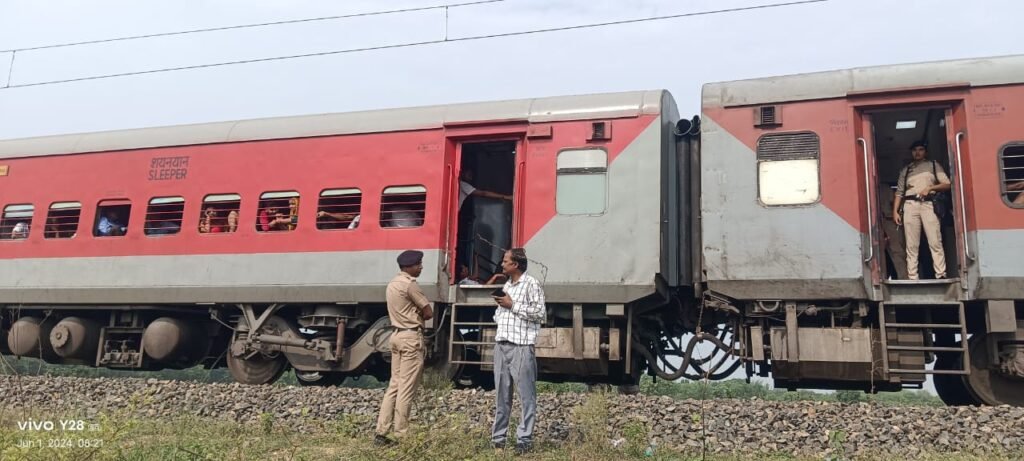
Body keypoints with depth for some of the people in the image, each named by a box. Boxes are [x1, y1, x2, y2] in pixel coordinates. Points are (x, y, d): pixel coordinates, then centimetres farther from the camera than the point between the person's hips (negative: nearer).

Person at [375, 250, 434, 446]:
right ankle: (401, 434, 2)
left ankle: (381, 431, 9)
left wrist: (413, 316, 5)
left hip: (397, 334, 9)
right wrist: (418, 316, 7)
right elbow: (429, 312, -11)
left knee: (394, 385, 10)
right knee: (406, 388, -3)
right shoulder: (410, 284, -14)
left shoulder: (393, 283, 15)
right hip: (411, 337, -9)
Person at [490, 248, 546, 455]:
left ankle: (524, 439, 3)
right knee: (501, 393, 11)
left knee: (526, 395, -2)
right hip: (501, 345, 8)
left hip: (521, 346, -7)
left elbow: (540, 313, -11)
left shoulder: (531, 284, -5)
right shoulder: (506, 285, 18)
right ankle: (498, 437, 18)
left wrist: (513, 305, -11)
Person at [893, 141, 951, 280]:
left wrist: (930, 187, -8)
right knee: (911, 245, -5)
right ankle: (912, 277, -7)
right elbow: (899, 192, 14)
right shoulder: (905, 170, 22)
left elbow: (947, 184, 9)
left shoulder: (934, 165, 18)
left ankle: (941, 275, -14)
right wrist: (895, 211, 3)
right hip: (910, 205, 1)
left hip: (928, 204, -1)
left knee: (935, 242, -12)